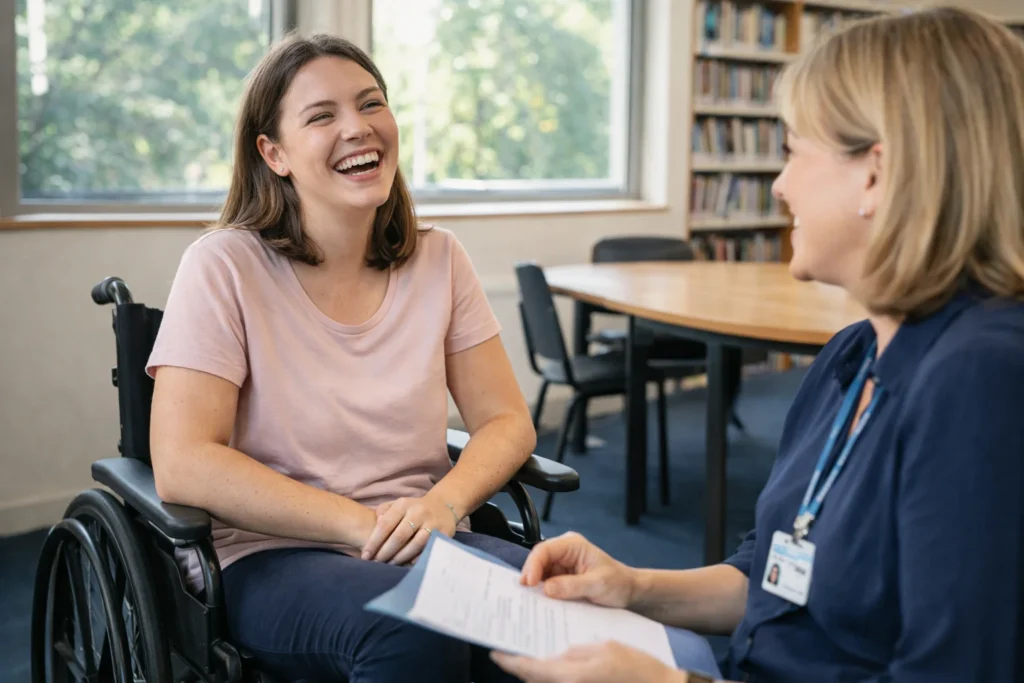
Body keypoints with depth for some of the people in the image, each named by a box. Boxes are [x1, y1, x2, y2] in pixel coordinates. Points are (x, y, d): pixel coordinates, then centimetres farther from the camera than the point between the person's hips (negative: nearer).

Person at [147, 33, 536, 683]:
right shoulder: (224, 266, -7)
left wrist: (442, 504, -17)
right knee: (414, 630, -35)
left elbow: (506, 422, 5)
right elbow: (184, 464, -14)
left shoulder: (438, 260, 6)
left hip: (420, 547, 4)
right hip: (268, 556, -3)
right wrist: (364, 524, -20)